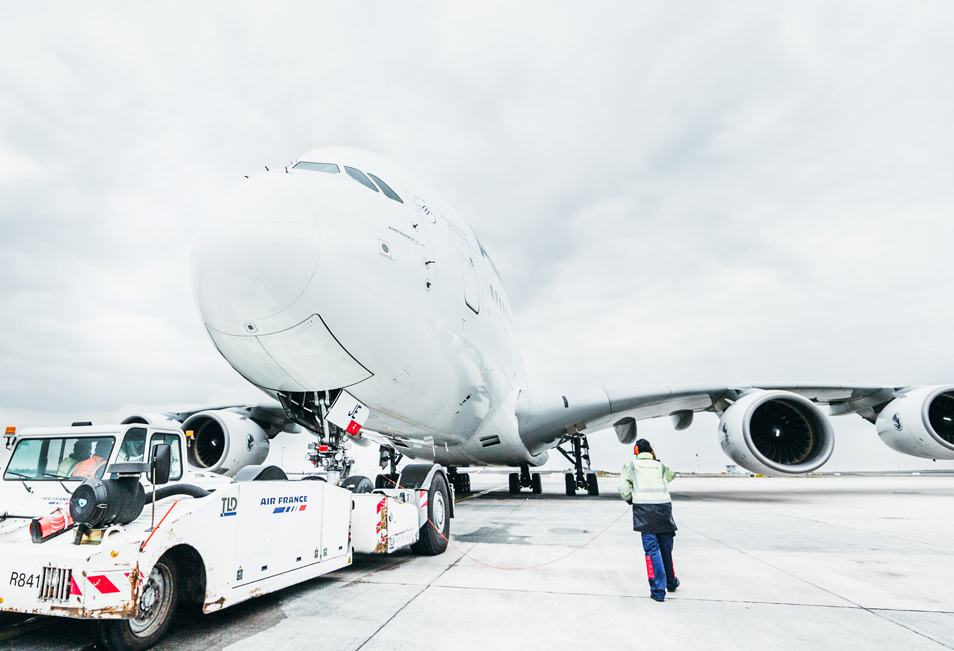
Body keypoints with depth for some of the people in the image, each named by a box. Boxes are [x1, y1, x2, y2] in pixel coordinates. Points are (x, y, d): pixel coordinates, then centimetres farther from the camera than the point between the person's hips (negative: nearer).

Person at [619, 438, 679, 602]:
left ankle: (658, 590, -5)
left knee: (652, 549, -1)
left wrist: (630, 500, 21)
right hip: (664, 504, 3)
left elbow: (623, 488, 3)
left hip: (644, 508, -3)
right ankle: (671, 582, 34)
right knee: (666, 547, 16)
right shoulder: (660, 466, 19)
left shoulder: (631, 465, 11)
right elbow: (672, 475, 41)